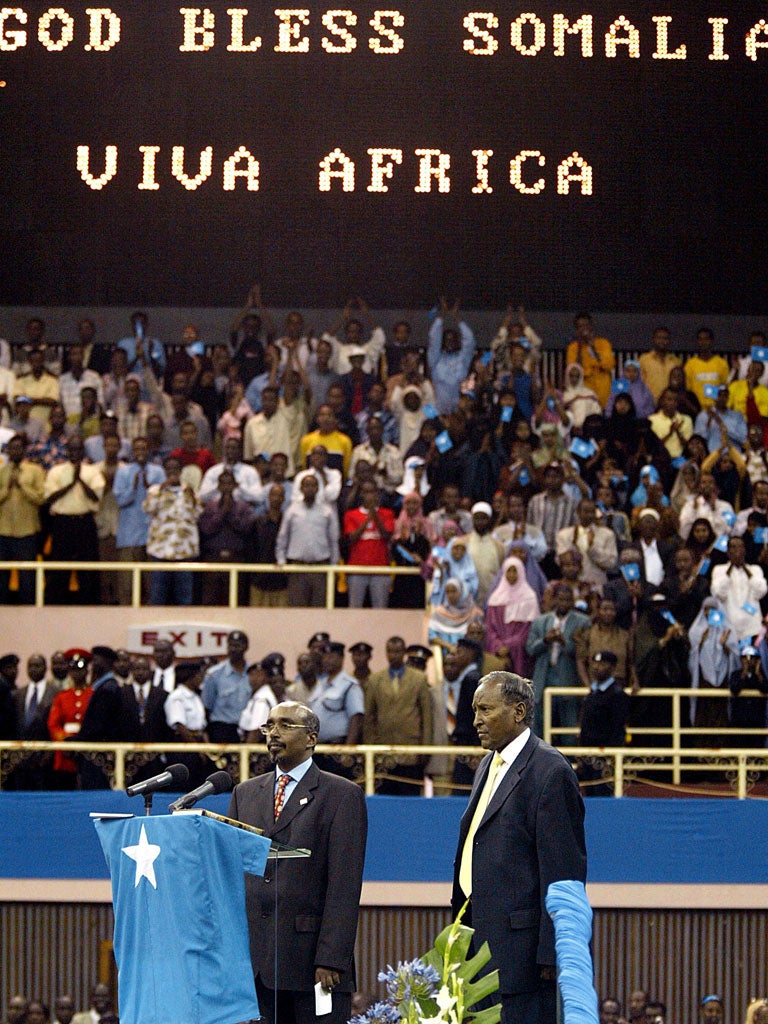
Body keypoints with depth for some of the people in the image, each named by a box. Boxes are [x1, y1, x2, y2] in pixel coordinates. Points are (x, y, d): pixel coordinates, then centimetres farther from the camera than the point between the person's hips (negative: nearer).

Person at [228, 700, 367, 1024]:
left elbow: (344, 887, -6)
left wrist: (331, 960, -14)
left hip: (311, 959, -4)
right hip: (251, 958, 4)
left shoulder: (342, 796, 1)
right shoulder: (245, 794, 17)